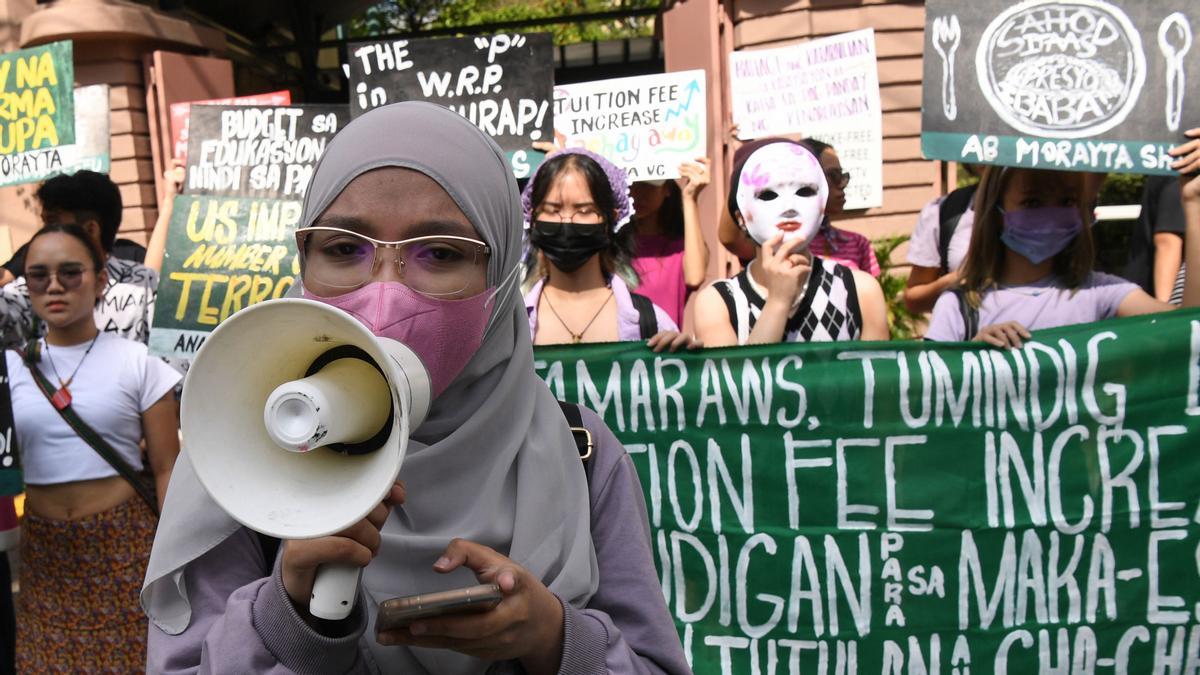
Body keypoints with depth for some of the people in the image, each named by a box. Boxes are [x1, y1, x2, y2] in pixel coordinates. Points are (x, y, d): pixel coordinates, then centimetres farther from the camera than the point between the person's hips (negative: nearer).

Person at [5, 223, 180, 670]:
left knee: (131, 655, 5)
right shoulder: (13, 366, 3)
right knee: (48, 659, 11)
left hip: (124, 544, -2)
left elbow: (167, 469, -3)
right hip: (44, 550, 3)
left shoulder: (137, 362, -4)